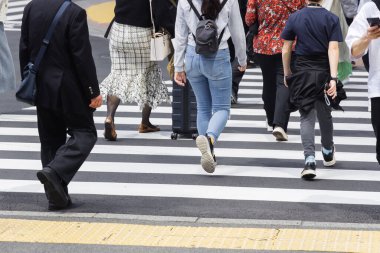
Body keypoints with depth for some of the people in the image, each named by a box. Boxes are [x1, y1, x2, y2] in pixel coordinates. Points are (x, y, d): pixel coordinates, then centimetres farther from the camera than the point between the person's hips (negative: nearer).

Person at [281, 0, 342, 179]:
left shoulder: (294, 18, -1)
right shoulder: (331, 19, -5)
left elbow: (286, 50, 1)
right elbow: (333, 49, -14)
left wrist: (287, 74, 14)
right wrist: (333, 78, -17)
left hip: (302, 72, 0)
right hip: (324, 72, 0)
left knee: (307, 117, 0)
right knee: (325, 114, 20)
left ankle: (310, 160, -19)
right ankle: (328, 153, 42)